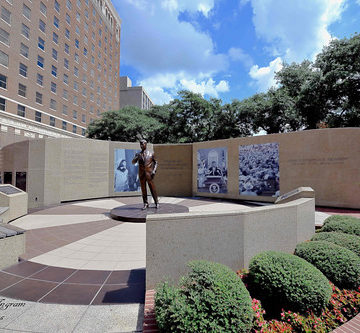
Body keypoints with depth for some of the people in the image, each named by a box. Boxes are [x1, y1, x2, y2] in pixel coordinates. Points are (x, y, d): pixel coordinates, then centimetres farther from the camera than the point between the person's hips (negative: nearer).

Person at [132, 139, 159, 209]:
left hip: (149, 174, -2)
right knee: (143, 189, 5)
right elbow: (133, 162, -5)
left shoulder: (151, 154, 3)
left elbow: (155, 162, 7)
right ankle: (145, 204, 14)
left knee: (152, 189, 1)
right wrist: (137, 157, -24)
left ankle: (156, 203, 12)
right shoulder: (138, 154, 8)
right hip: (141, 175, 2)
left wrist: (154, 171, -7)